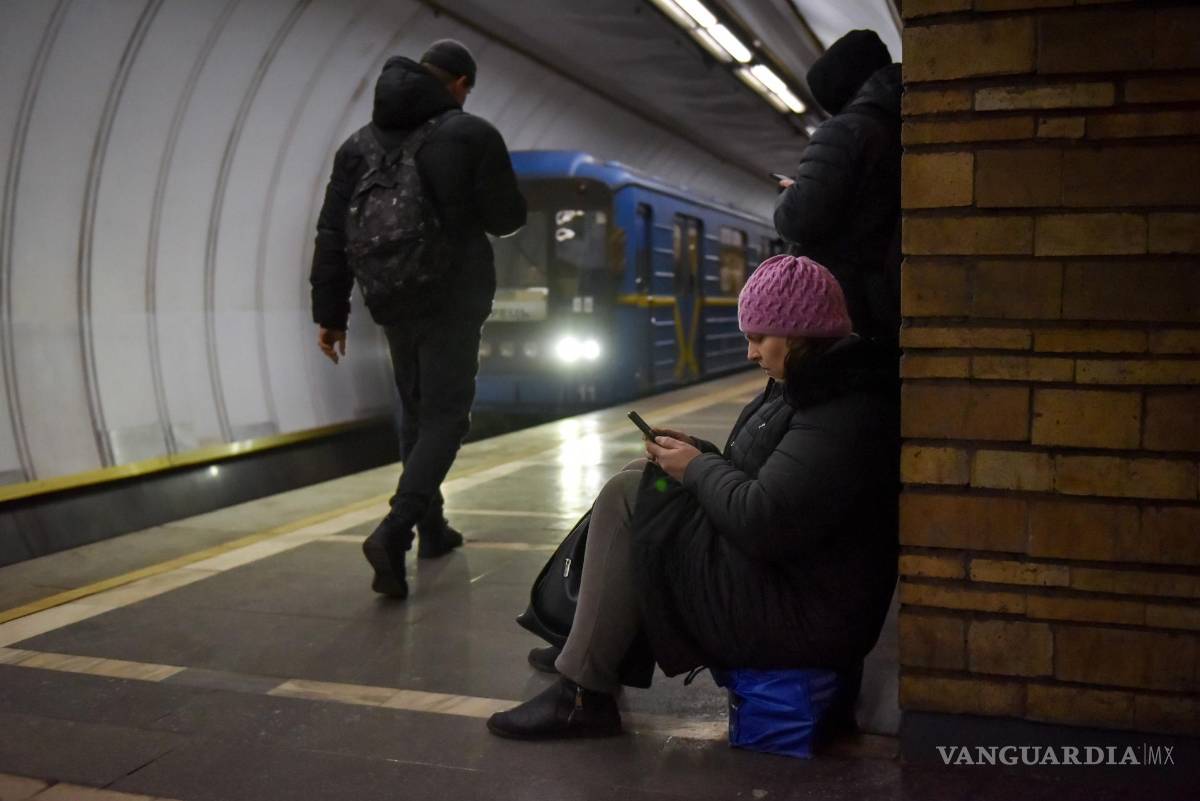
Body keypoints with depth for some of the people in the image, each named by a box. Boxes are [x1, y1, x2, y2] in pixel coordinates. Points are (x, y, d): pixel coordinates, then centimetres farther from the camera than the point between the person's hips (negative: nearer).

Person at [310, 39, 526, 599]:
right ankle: (394, 532, -20)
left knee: (416, 413, 17)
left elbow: (333, 233, 3)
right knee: (445, 416, -3)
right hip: (453, 300, -5)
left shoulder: (361, 143, 8)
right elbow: (507, 219, -4)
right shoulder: (472, 134, -7)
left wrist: (330, 312, 6)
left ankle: (432, 528, 24)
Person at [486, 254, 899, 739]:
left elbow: (764, 524, -30)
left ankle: (582, 696, -7)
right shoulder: (811, 388, 9)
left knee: (626, 497, -13)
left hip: (799, 619, -11)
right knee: (640, 479, 13)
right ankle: (585, 652, 19)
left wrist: (698, 467, -13)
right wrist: (697, 453, 3)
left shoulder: (843, 417, -24)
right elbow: (761, 478, 20)